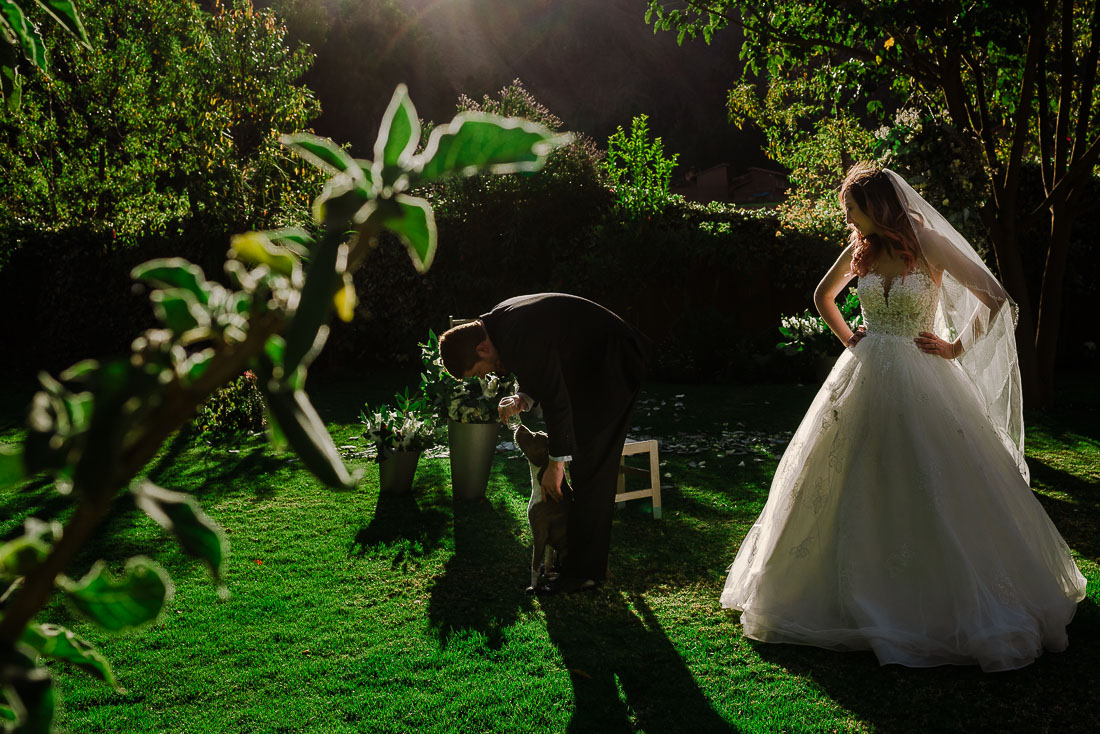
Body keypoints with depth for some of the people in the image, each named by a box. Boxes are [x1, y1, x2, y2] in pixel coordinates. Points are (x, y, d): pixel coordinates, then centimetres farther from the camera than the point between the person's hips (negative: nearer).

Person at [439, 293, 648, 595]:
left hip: (613, 363, -10)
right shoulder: (497, 322, 2)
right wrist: (523, 399, -3)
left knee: (589, 466, -11)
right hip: (592, 365, 11)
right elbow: (542, 374, 16)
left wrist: (556, 462, -16)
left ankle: (584, 569, -5)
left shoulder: (521, 337, -29)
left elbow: (556, 399, -24)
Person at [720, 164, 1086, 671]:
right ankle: (864, 593, 25)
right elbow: (824, 295, 23)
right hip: (865, 378, 5)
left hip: (921, 382, -5)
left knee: (934, 489, 0)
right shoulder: (860, 250, 4)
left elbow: (996, 299, -11)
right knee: (856, 490, 9)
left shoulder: (929, 245, -11)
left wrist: (957, 348, -7)